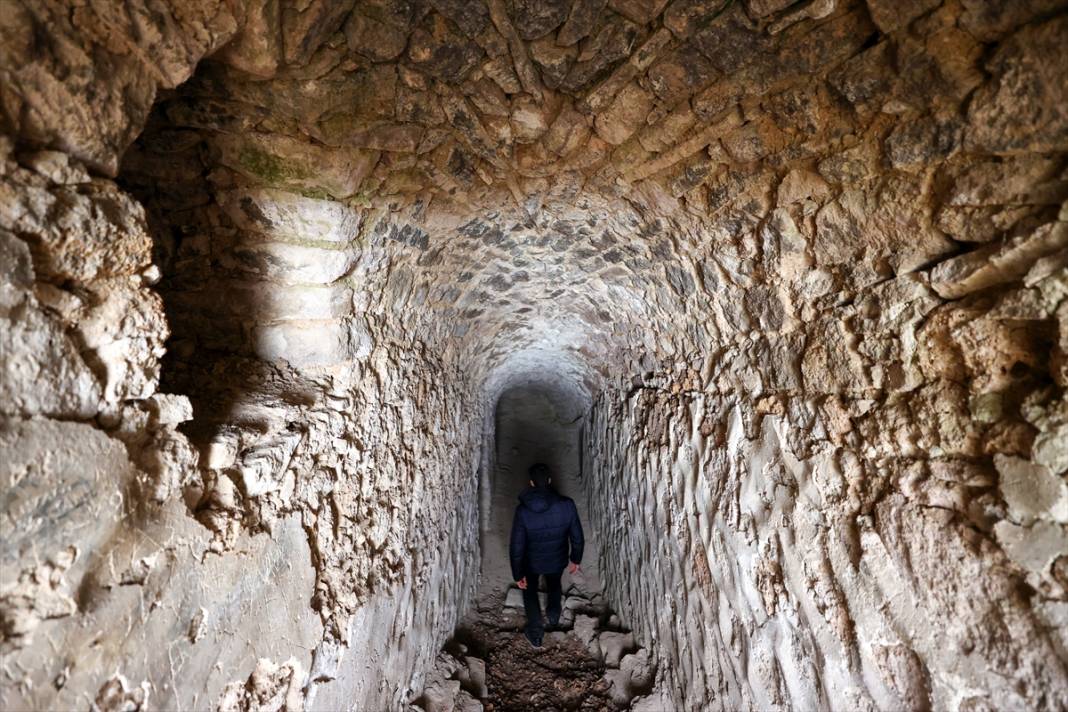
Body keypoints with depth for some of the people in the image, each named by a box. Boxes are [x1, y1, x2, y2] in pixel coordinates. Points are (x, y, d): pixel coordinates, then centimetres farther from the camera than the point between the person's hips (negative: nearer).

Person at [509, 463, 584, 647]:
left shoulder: (523, 511, -29)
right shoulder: (567, 505, -26)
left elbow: (516, 546, -21)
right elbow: (577, 537, -14)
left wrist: (518, 574, -6)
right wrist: (575, 559, 5)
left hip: (532, 562, -2)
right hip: (558, 561, 2)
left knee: (530, 590, 29)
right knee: (554, 584, 35)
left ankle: (535, 634, 39)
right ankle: (554, 616, 58)